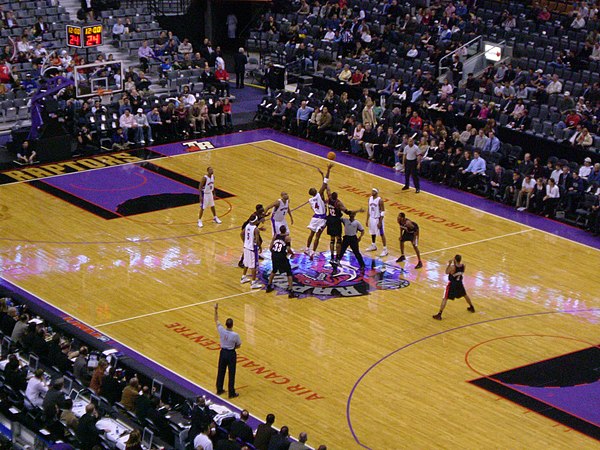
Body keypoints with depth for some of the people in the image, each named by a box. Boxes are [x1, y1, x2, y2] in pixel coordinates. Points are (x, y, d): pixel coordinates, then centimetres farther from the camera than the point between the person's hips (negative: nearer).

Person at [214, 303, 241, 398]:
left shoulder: (221, 331, -15)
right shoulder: (235, 335, -22)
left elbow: (216, 320, 0)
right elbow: (238, 346, -7)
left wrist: (216, 309, 1)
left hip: (223, 353, 4)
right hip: (231, 354, -4)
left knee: (221, 372, 18)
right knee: (231, 374, 6)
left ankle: (219, 390, 30)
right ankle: (232, 393, 13)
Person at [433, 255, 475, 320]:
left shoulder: (452, 267, -26)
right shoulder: (463, 266, -11)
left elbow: (447, 272, -10)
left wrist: (449, 264, -5)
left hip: (452, 284, -5)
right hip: (459, 283, 5)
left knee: (445, 298, -2)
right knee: (465, 295, 31)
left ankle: (439, 315, -7)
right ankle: (472, 308, 49)